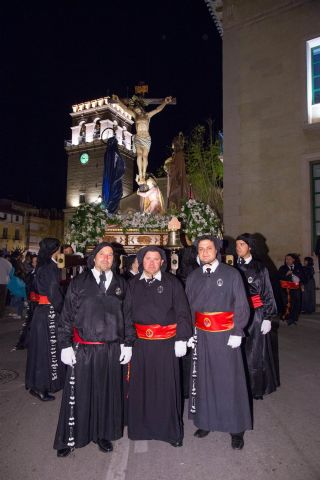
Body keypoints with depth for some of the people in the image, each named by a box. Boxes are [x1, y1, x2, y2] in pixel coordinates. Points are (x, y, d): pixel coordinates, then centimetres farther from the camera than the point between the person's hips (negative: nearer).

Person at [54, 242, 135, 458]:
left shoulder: (121, 284, 5)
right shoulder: (79, 282, 0)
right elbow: (67, 315, 1)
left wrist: (128, 343, 4)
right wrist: (66, 345, -3)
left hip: (112, 349, 2)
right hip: (83, 349, -1)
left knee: (108, 393, 13)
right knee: (77, 394, 8)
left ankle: (103, 434, 35)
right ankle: (70, 438, 29)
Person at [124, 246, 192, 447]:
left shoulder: (172, 282, -4)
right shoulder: (134, 284, 5)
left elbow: (182, 312, -4)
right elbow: (127, 312, 7)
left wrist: (181, 339, -8)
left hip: (166, 342, -2)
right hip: (140, 342, 3)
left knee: (167, 386, 6)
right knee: (140, 385, 12)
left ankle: (171, 430, 27)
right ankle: (141, 426, 34)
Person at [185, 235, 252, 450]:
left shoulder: (231, 274, -4)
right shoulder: (193, 277, 5)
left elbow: (241, 305, -4)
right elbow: (188, 307, 8)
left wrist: (237, 333, -9)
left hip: (225, 334, -3)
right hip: (201, 335, 3)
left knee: (229, 379, 5)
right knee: (203, 378, 12)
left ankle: (236, 428, 23)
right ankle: (206, 421, 31)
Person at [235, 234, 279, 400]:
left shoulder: (259, 268, -4)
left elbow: (267, 294, -3)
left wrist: (267, 318, -7)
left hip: (256, 315, -3)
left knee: (255, 353, 4)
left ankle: (257, 387, 23)